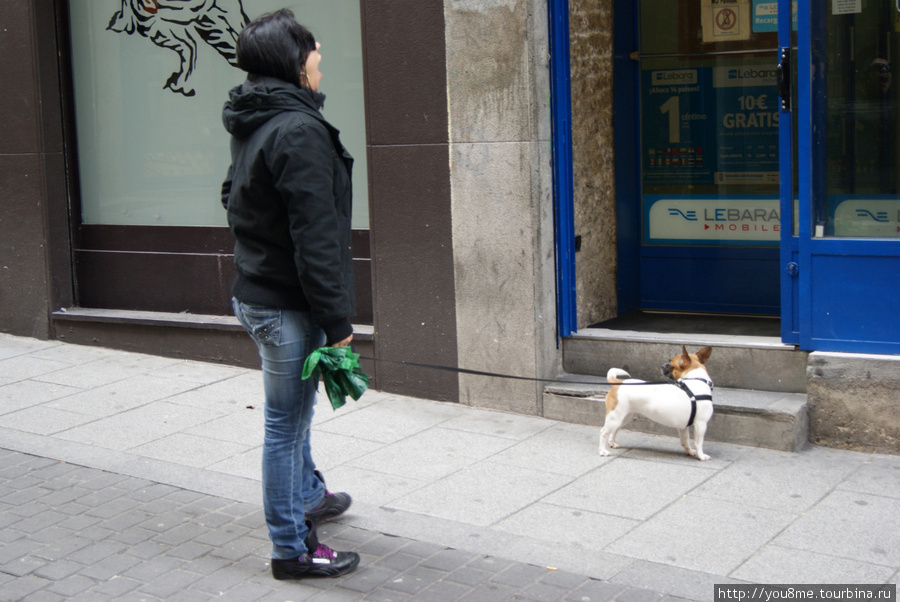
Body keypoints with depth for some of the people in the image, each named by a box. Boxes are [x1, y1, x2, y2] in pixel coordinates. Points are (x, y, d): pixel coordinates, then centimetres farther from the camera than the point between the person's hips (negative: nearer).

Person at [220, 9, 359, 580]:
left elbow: (237, 202, 22)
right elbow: (315, 238, -24)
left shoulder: (254, 126, 11)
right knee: (286, 425, 1)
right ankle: (292, 548, 13)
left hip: (256, 291, 10)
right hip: (287, 305, -10)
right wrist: (337, 320, -20)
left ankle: (308, 495, 47)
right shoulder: (299, 131, -21)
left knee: (294, 411, 27)